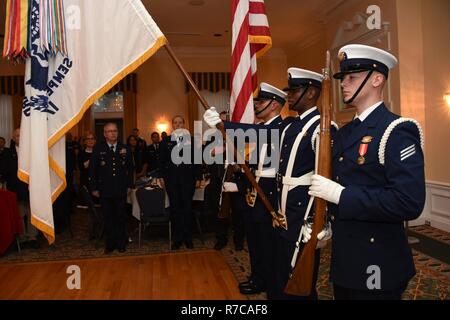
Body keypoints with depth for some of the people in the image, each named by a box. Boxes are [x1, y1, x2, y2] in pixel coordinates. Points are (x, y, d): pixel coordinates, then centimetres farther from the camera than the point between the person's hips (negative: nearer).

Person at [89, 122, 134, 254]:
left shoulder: (125, 148, 5)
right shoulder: (98, 149, 2)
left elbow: (130, 168, 10)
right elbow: (92, 169, 3)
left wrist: (129, 185, 5)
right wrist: (94, 188, -1)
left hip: (121, 190, 1)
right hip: (105, 190, 0)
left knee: (121, 218, 7)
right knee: (108, 218, 8)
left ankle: (121, 244, 21)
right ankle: (109, 244, 21)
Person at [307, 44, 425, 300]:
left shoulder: (396, 131, -18)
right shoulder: (345, 133, 9)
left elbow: (409, 202, -28)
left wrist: (342, 195, -26)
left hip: (377, 265, -8)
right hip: (344, 257, 8)